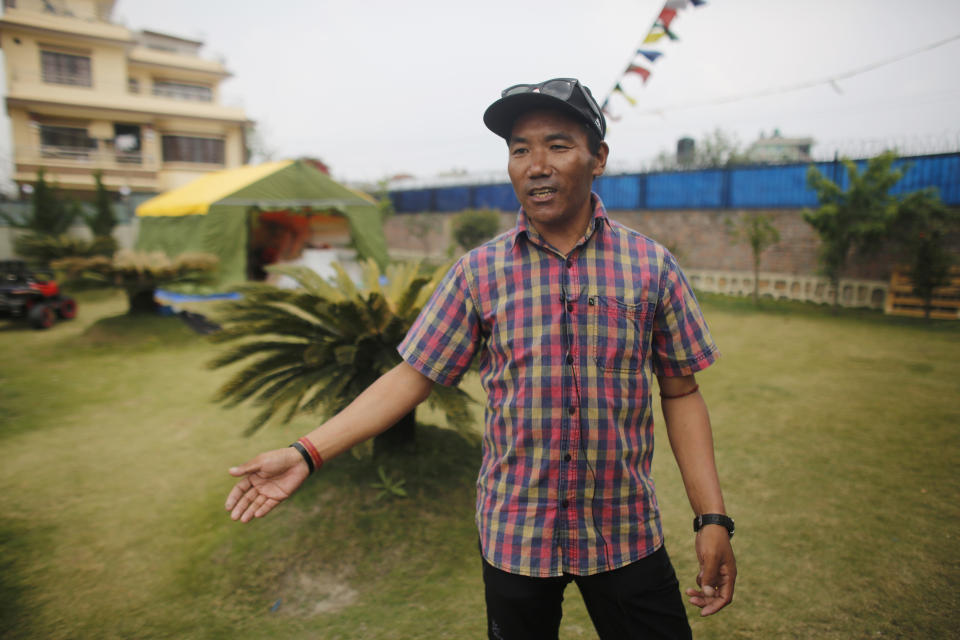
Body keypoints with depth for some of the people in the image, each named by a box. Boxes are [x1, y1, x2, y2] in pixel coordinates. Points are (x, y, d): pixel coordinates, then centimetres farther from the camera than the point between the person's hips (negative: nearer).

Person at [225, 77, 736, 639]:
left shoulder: (652, 266, -5)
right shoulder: (480, 272, -5)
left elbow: (681, 393, 0)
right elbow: (413, 377, -4)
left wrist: (713, 518, -3)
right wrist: (306, 453, -10)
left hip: (626, 533, 0)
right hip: (514, 534, 1)